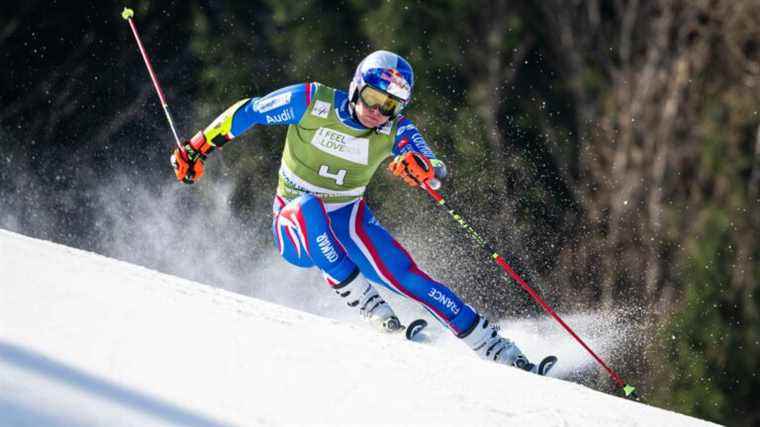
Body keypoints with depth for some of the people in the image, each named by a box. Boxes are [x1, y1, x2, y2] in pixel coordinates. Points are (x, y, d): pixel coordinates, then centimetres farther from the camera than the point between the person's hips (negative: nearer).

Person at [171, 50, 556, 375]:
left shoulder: (394, 131, -11)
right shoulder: (311, 102, -17)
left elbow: (438, 171, -26)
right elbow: (246, 112, -5)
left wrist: (422, 167, -50)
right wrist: (198, 148, -3)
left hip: (348, 223, 2)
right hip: (296, 227, -2)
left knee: (407, 276, -17)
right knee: (308, 206, -37)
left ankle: (502, 353, -14)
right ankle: (369, 308, -31)